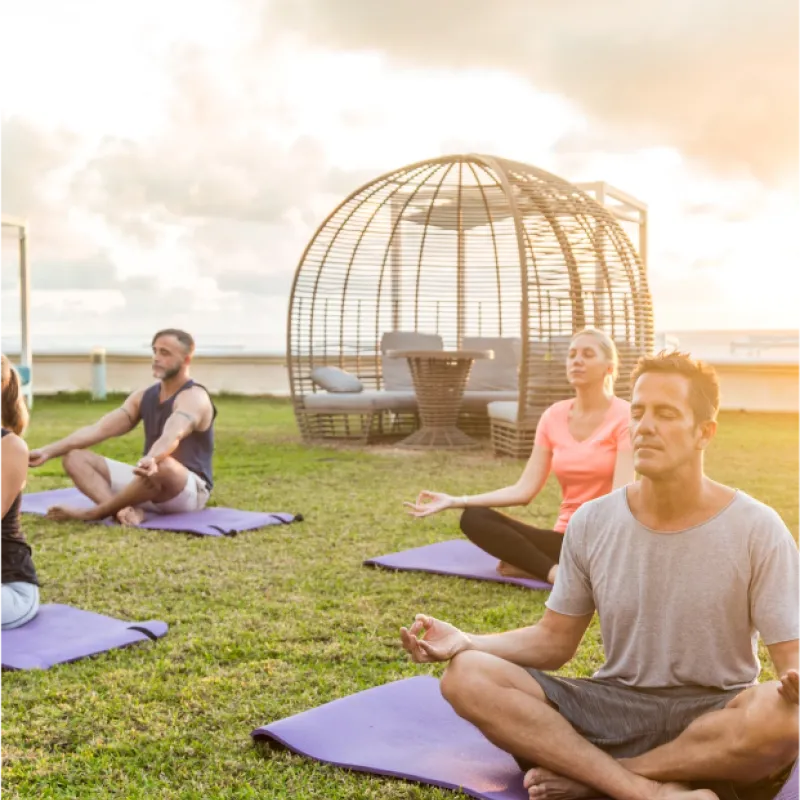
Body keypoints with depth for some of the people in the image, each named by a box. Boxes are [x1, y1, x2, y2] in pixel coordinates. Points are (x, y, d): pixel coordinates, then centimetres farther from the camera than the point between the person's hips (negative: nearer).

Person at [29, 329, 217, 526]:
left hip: (190, 491, -8)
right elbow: (98, 429, 3)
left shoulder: (193, 397, -14)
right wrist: (48, 451, -8)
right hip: (150, 481, 8)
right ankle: (126, 510, -31)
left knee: (162, 466, -43)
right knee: (75, 458, -3)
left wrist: (150, 460, -57)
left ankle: (93, 513, -22)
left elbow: (172, 437, -36)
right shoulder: (144, 396, 10)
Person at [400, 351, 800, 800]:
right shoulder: (592, 523, -1)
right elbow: (555, 641, 5)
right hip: (616, 708, 2)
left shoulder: (757, 530, -9)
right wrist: (464, 643, -12)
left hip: (718, 719, -2)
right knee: (467, 677, -20)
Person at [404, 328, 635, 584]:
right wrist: (454, 501, -6)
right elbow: (525, 490, 2)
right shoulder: (554, 416, 7)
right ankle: (557, 572, -27)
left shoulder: (625, 416, -8)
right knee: (474, 518, -14)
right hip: (566, 538, 6)